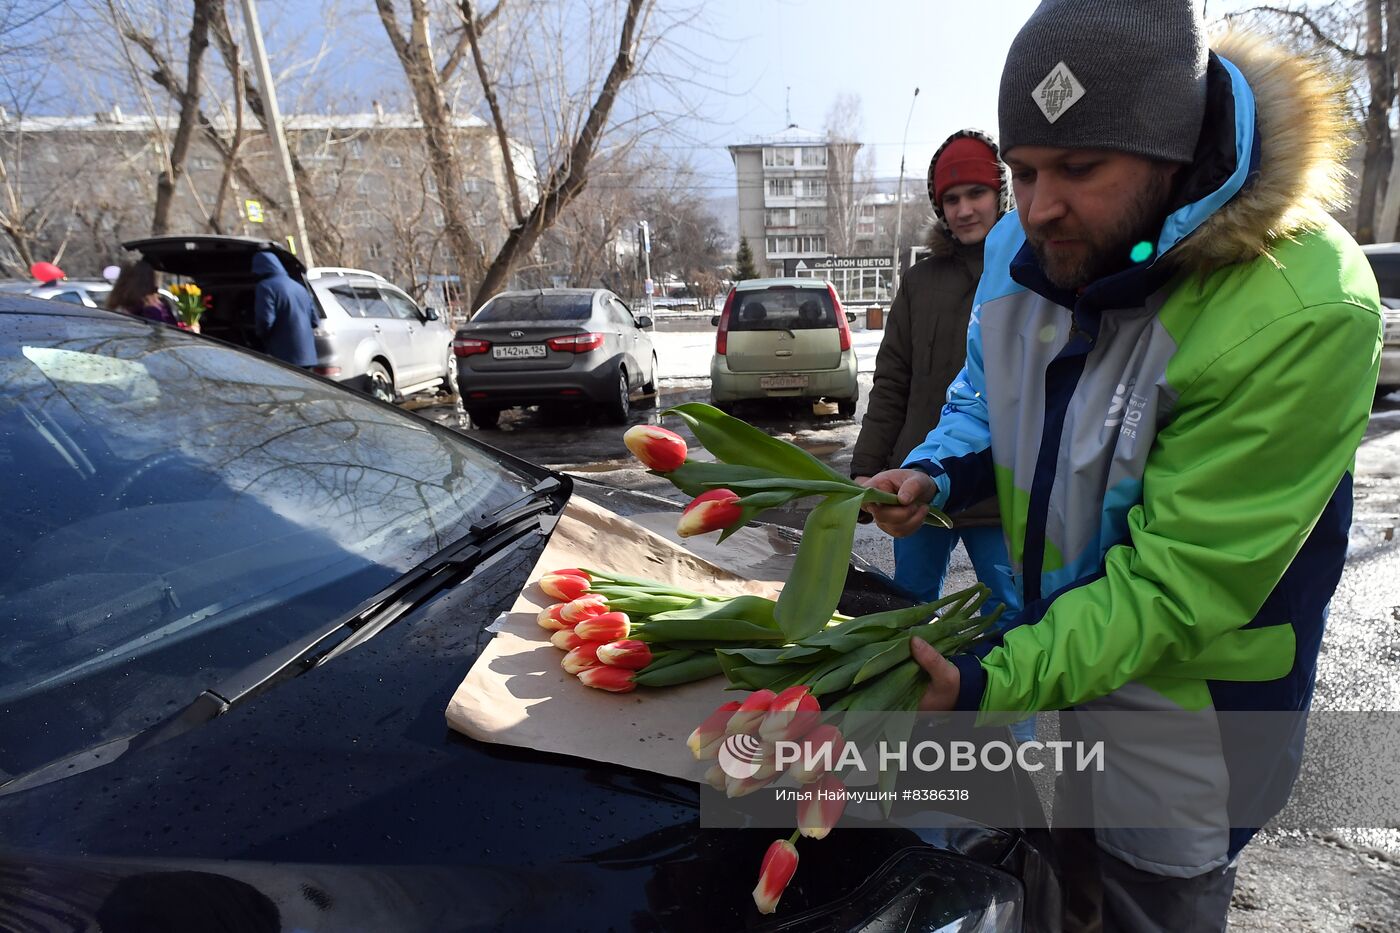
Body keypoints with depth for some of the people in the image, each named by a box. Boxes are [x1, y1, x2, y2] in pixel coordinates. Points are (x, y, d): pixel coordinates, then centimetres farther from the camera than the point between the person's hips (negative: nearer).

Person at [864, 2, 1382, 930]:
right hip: (1039, 650, 6)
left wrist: (992, 683, -34)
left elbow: (1175, 578, -29)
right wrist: (937, 475, -14)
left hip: (1179, 707, -5)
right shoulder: (1024, 247, -10)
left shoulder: (1301, 313, -29)